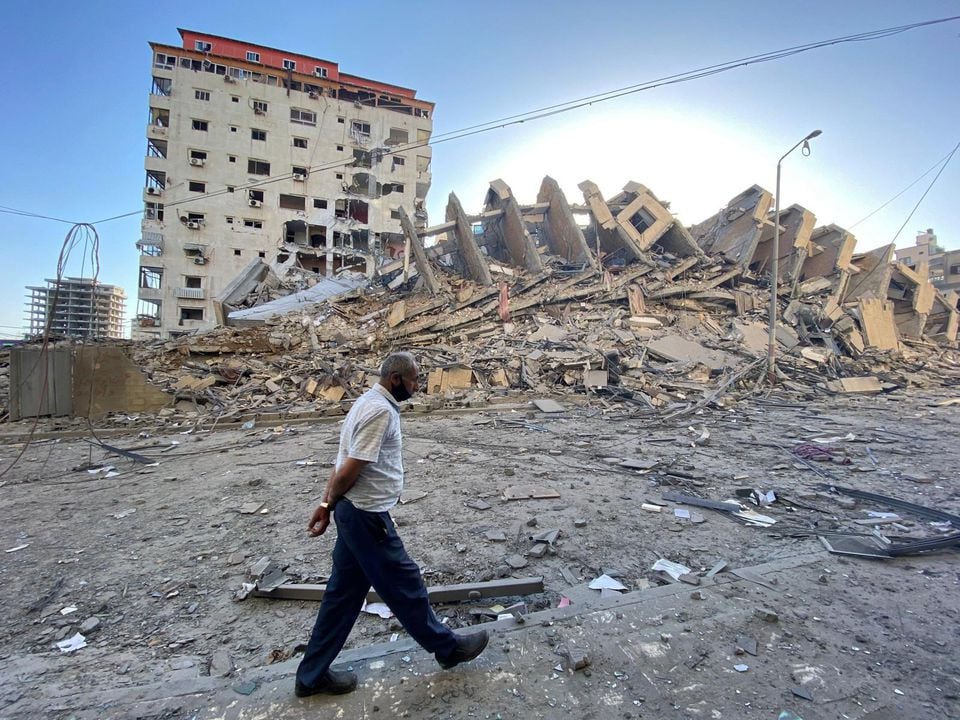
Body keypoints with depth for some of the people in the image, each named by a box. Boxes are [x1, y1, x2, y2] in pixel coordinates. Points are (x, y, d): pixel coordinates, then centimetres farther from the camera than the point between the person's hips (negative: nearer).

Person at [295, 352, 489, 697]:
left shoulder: (370, 402, 11)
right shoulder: (381, 410, -22)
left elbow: (343, 462, 13)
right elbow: (351, 469, -22)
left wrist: (327, 503, 10)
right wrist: (331, 503, -5)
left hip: (356, 513, 10)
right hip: (367, 515, -10)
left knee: (344, 592, 19)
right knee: (404, 585, 8)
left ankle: (312, 675, 33)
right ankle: (447, 647, 28)